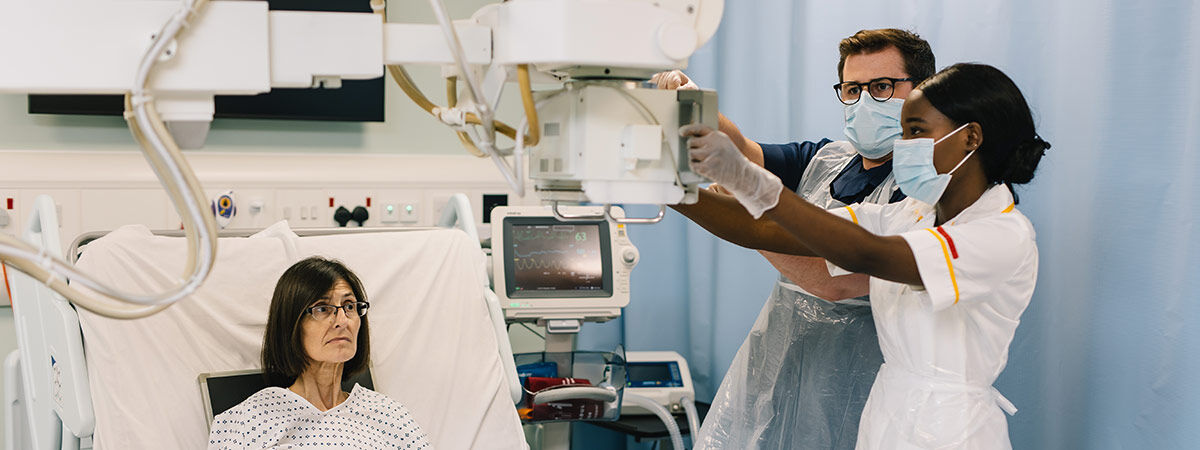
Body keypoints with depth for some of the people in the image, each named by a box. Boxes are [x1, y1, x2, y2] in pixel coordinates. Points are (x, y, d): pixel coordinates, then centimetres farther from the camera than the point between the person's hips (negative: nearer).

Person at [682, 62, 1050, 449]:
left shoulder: (1007, 236, -17)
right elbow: (772, 235, -3)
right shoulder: (908, 216, 5)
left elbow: (867, 256, -30)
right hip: (884, 417, 6)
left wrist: (750, 181, -36)